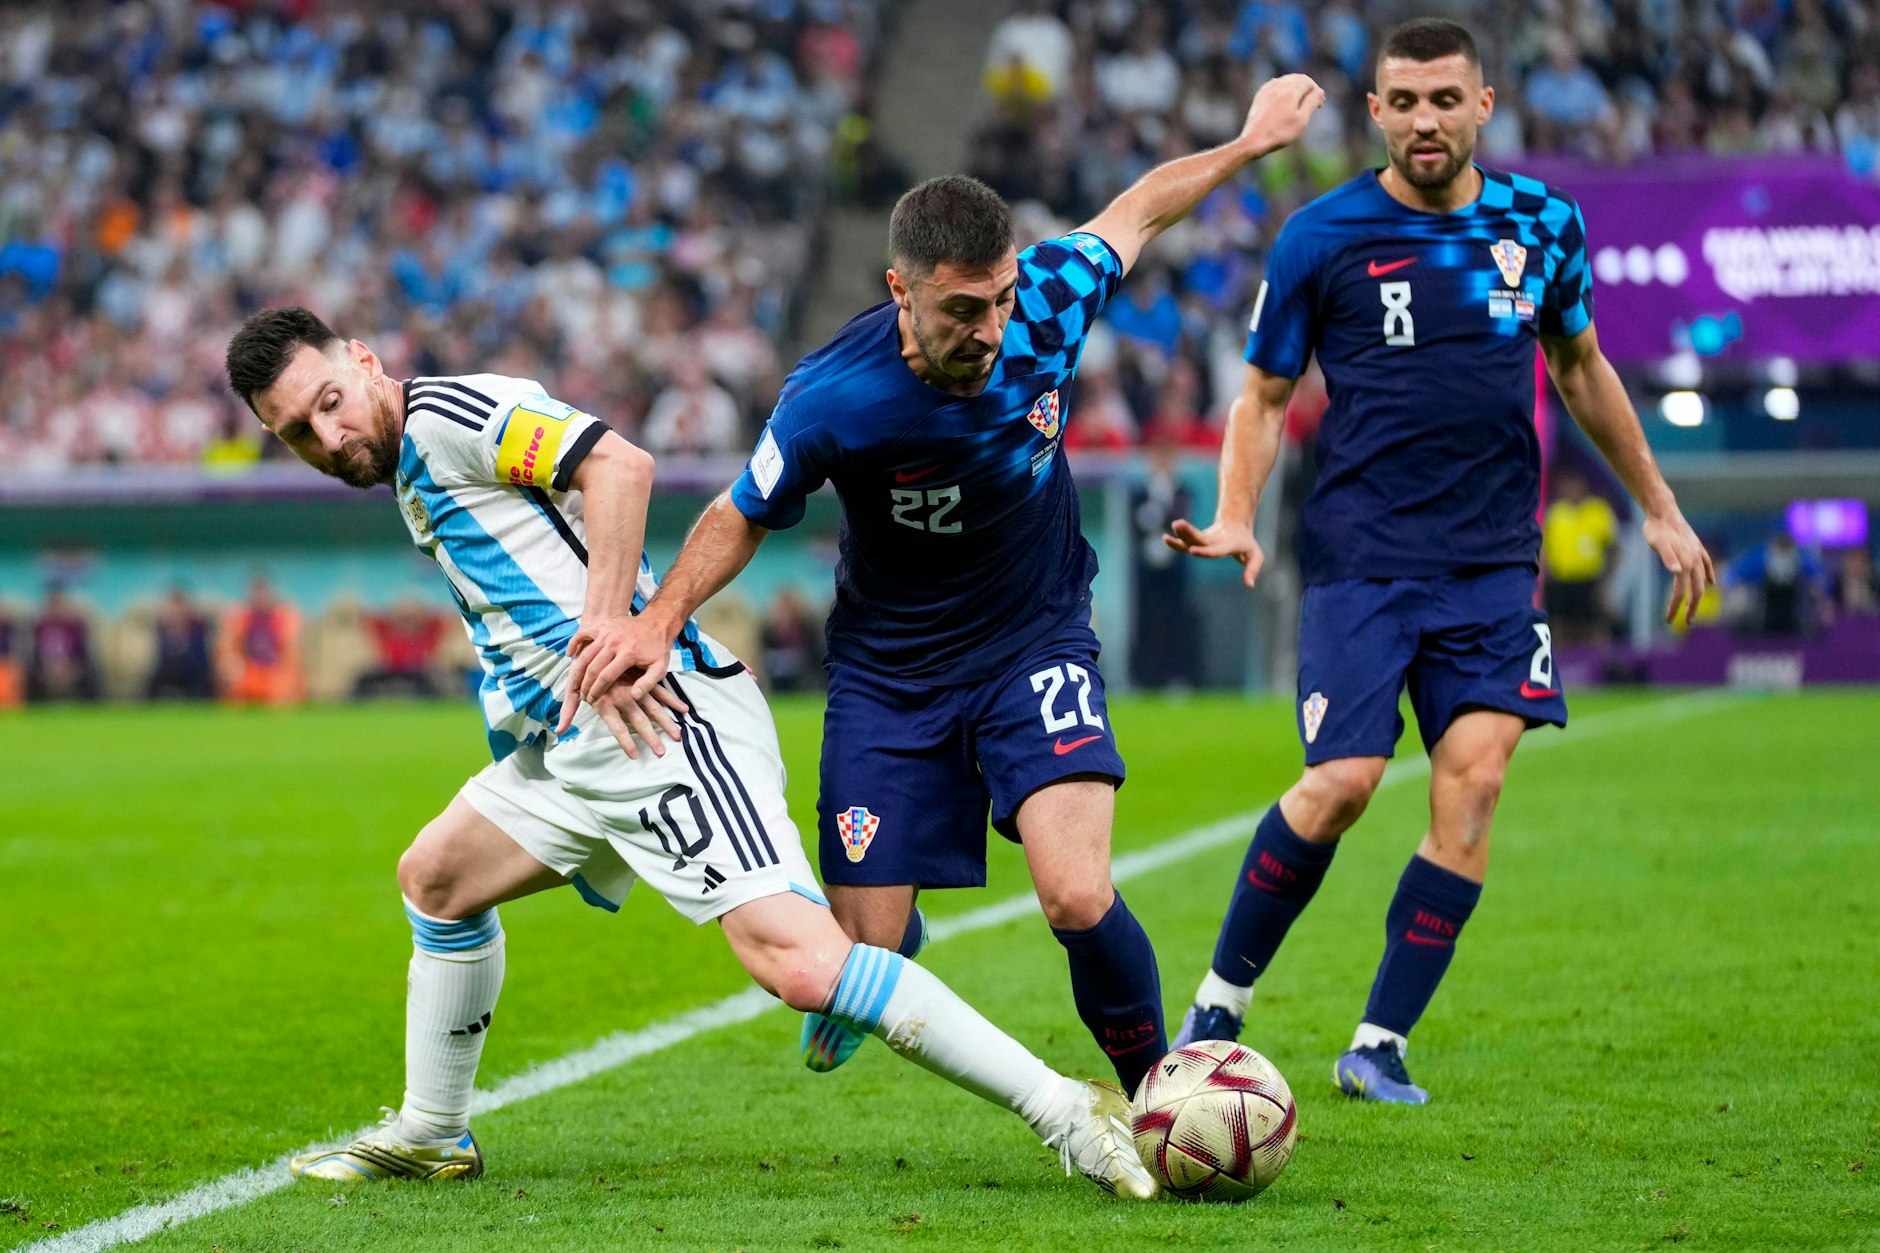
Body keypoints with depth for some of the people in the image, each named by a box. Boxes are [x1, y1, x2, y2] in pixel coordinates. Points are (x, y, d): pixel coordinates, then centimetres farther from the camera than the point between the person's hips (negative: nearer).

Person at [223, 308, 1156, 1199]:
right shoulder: (411, 474, 22)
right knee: (435, 878, 23)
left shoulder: (441, 416, -7)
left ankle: (1064, 1113, -24)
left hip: (657, 716, -11)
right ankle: (430, 1137, 37)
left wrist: (609, 624, -23)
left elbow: (618, 464, -19)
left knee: (797, 961, -23)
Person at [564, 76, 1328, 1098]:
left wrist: (1251, 141, 16)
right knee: (861, 957, 0)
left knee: (1079, 901, -22)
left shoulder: (1049, 300, -20)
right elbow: (743, 516, -6)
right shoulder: (832, 401, -26)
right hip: (888, 667, -1)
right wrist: (660, 619, -20)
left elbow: (1136, 211, 3)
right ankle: (893, 934, 41)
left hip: (1035, 641, 1)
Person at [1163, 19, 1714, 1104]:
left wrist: (1659, 509, 26)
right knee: (1343, 783, -15)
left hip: (1494, 558, 3)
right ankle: (1220, 1004, 6)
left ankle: (1382, 1044, -2)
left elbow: (1581, 368, 23)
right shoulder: (1321, 238, -2)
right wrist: (1236, 521, -11)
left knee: (1475, 778, -11)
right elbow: (1265, 396, 5)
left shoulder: (1543, 224, 8)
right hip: (1363, 556, -3)